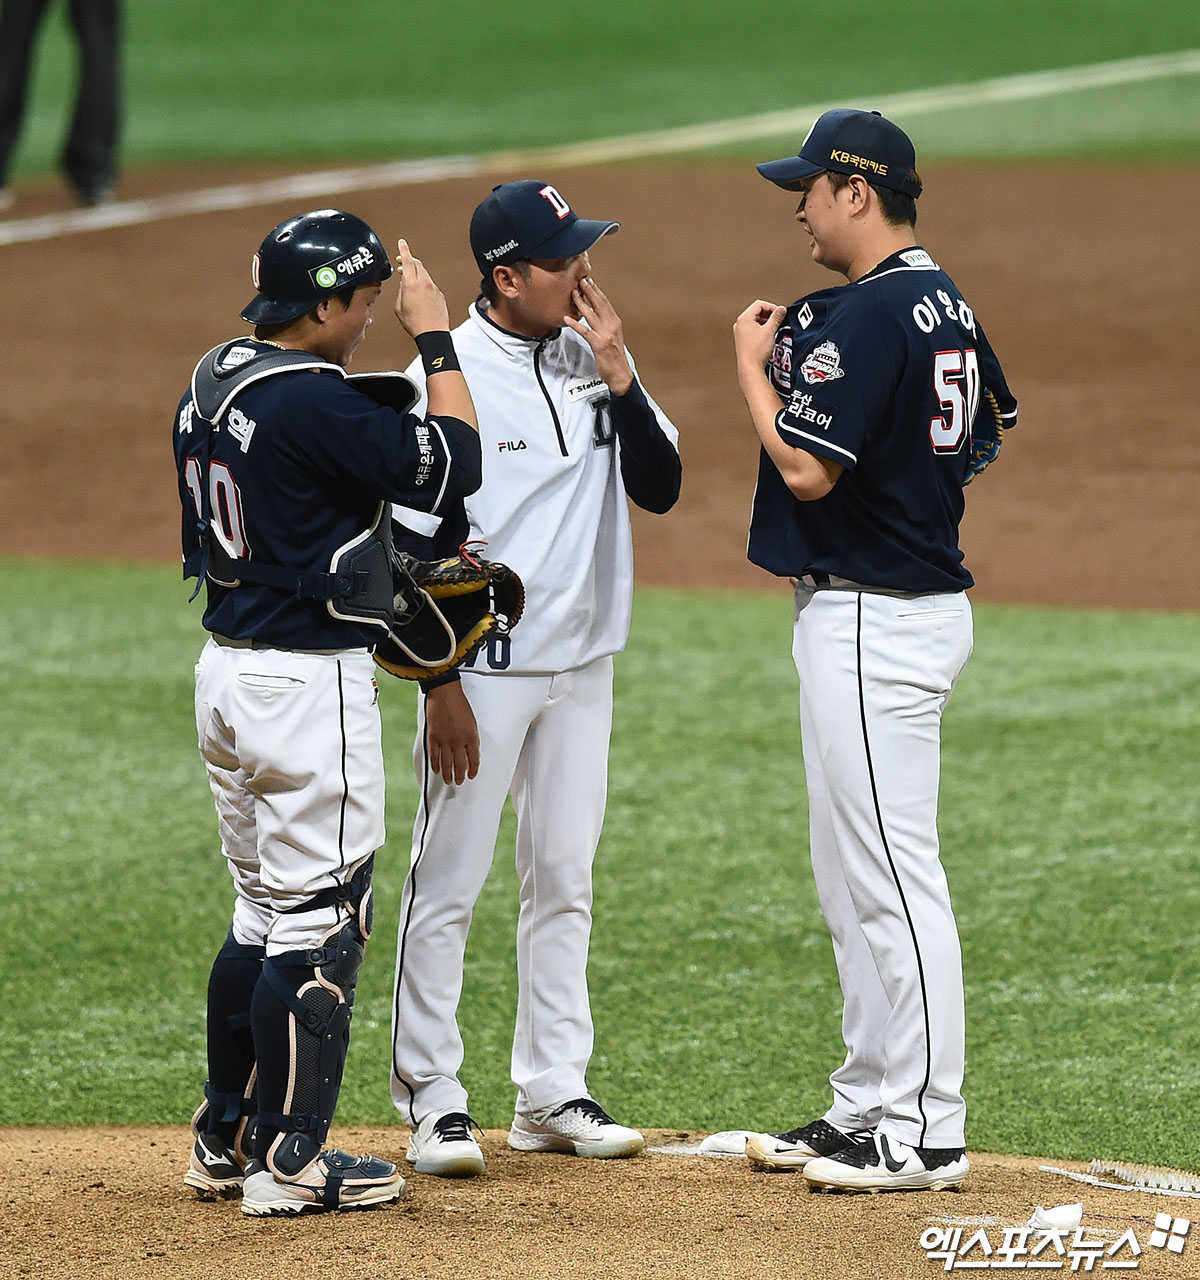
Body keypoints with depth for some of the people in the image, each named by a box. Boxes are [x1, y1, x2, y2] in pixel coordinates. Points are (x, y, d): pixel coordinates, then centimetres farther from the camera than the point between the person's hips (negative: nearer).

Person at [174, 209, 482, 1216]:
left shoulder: (212, 385, 9)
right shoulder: (313, 403, -21)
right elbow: (453, 461, -17)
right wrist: (436, 338, -7)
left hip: (228, 668, 10)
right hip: (311, 680, -10)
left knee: (264, 916, 19)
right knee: (320, 921, -2)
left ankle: (227, 1140, 24)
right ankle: (288, 1161, 0)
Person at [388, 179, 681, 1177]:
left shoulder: (594, 360, 5)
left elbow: (660, 488, 1)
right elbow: (417, 542, -12)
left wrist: (618, 376, -11)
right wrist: (441, 683, -15)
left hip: (582, 665, 6)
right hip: (482, 671, -6)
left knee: (564, 881, 10)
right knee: (448, 887, -2)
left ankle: (552, 1094, 17)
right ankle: (432, 1098, 4)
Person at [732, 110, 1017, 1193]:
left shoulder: (866, 313, -19)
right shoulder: (945, 304, 12)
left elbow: (808, 468, -22)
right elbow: (992, 428, 24)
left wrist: (753, 362, -6)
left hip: (872, 619, -11)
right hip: (922, 594, 11)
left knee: (892, 876, -7)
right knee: (852, 876, 17)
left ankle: (923, 1133, -5)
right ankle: (868, 1109, 23)